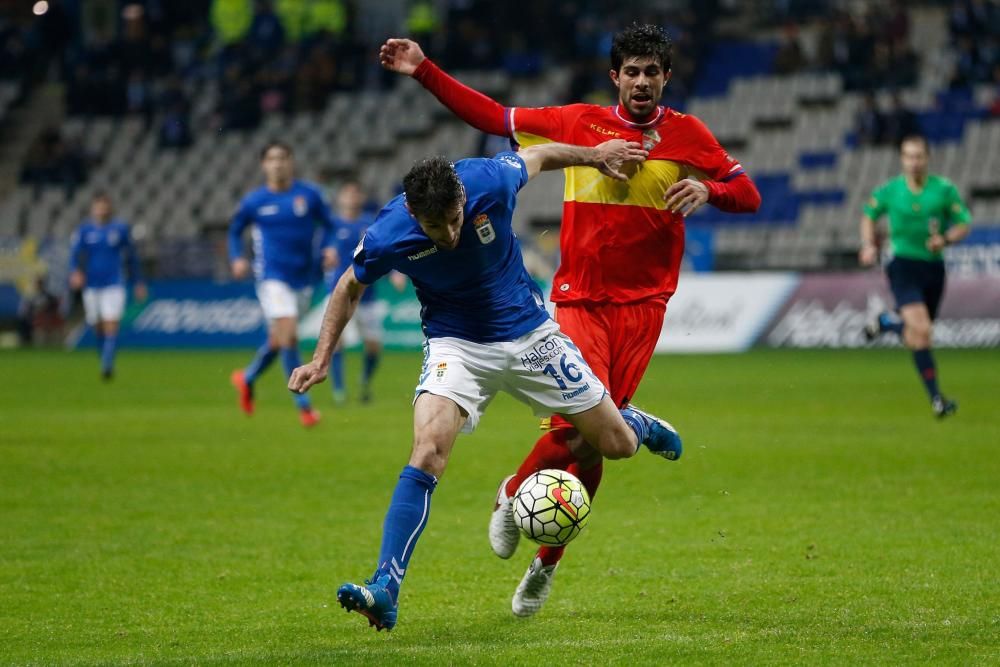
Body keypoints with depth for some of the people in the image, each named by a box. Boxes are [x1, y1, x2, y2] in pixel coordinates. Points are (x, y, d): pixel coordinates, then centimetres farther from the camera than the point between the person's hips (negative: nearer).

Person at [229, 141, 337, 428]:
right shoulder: (254, 201, -2)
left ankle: (247, 378, 41)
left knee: (279, 340, 14)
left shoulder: (309, 194, 0)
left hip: (302, 277, 3)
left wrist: (329, 247, -9)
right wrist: (237, 259, -3)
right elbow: (235, 230, 13)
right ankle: (303, 405, -13)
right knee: (288, 336, -18)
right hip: (272, 277, -3)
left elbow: (327, 224, 10)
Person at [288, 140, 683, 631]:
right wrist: (322, 359, -6)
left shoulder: (489, 181, -26)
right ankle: (386, 589, -26)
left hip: (528, 333, 2)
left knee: (617, 446, 7)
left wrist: (595, 154, 12)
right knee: (427, 452, -26)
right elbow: (350, 288, -2)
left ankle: (635, 423, 47)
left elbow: (540, 156, -2)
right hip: (455, 345, -2)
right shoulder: (387, 236, -24)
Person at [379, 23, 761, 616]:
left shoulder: (687, 134, 5)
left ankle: (546, 564, 18)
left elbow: (749, 195, 9)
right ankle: (514, 496, 14)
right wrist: (424, 72, 4)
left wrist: (707, 189, -13)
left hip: (642, 306, 1)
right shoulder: (581, 124, 4)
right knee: (577, 427, -19)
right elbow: (494, 118, 9)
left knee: (590, 444, 0)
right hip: (580, 300, -1)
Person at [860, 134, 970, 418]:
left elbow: (964, 224, 3)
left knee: (917, 336, 11)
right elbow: (869, 216, 17)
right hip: (903, 264, -3)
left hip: (933, 265, 3)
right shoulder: (888, 190, 0)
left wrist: (946, 239, -17)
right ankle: (935, 396, -16)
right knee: (921, 330, -21)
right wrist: (869, 245, 1)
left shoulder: (945, 189, -1)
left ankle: (887, 323, 45)